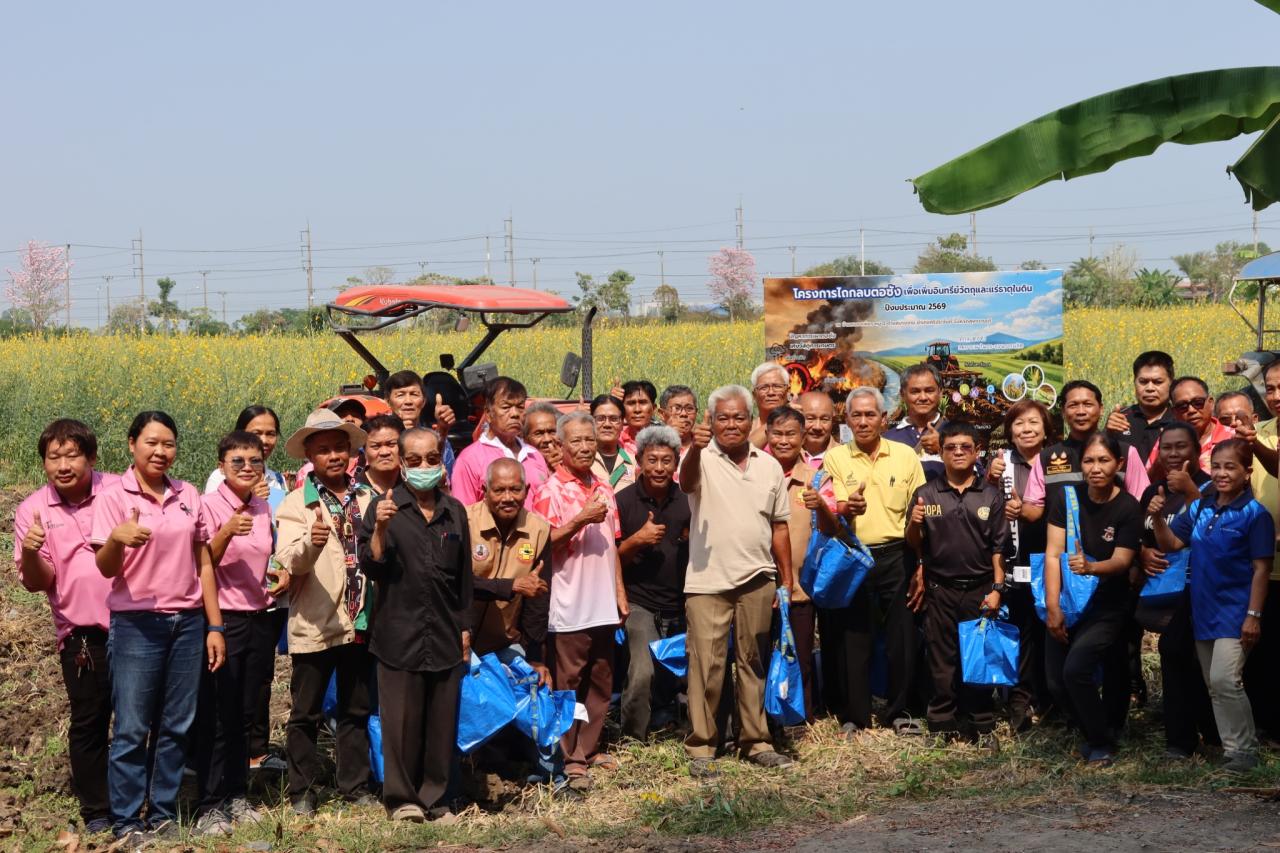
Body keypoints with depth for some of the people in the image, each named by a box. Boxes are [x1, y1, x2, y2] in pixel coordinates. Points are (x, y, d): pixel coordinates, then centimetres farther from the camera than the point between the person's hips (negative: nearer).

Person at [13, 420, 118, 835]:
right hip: (83, 635, 1)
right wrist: (29, 552, -22)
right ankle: (96, 812, 19)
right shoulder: (32, 510, 2)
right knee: (88, 722, 7)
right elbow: (36, 582, -2)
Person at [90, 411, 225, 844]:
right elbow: (105, 567, -12)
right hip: (136, 625, -4)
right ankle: (126, 823, 6)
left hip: (188, 623, 4)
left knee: (176, 726, 7)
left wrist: (214, 626, 8)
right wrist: (116, 540, -34)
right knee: (131, 729, -2)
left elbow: (204, 564, 12)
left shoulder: (189, 496, 7)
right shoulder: (114, 497, -4)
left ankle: (163, 815, 17)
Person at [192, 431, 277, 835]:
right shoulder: (210, 505, -9)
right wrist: (227, 532, -30)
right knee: (217, 718, -2)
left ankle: (236, 796, 21)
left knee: (245, 713, 12)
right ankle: (209, 806, 3)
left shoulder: (264, 507, 9)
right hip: (223, 619, -6)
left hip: (259, 617, 6)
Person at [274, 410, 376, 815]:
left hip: (360, 620, 4)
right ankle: (302, 791, 13)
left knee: (356, 710, 13)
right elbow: (290, 560, -19)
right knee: (306, 713, 4)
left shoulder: (368, 499, 8)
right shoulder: (296, 504, -5)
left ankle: (355, 785, 22)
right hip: (315, 623, -4)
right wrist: (311, 541, -40)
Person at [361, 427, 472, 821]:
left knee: (442, 718, 5)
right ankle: (401, 798, 7)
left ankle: (433, 796, 15)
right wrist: (379, 529, -21)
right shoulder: (384, 507, 0)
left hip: (445, 633, 4)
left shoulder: (454, 511, 11)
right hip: (400, 632, -3)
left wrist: (465, 628, 13)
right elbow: (371, 567, -5)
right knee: (401, 718, -2)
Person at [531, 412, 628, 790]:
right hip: (568, 606, -7)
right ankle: (571, 759, 3)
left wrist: (620, 592, 16)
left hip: (603, 603, 7)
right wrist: (581, 520, -23)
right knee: (567, 684, -2)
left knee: (600, 681, 11)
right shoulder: (550, 490, -7)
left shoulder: (603, 489, 14)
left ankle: (592, 748, 20)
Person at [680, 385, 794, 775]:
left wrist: (787, 579, 12)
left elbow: (779, 526, 15)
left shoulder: (769, 466, 10)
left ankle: (756, 741, 22)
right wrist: (695, 449, -47)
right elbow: (687, 483, -26)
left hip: (757, 581, 4)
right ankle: (700, 747, 5)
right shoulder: (702, 459, -3)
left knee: (754, 663, 12)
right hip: (707, 582, -4)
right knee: (705, 666, -3)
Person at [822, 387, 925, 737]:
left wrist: (920, 564, 2)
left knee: (901, 637, 3)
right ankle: (854, 716, 12)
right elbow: (833, 512, -7)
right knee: (852, 639, 2)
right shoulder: (835, 458, 2)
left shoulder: (905, 455, 5)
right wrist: (848, 508, -31)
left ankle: (898, 712, 17)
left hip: (895, 557, 1)